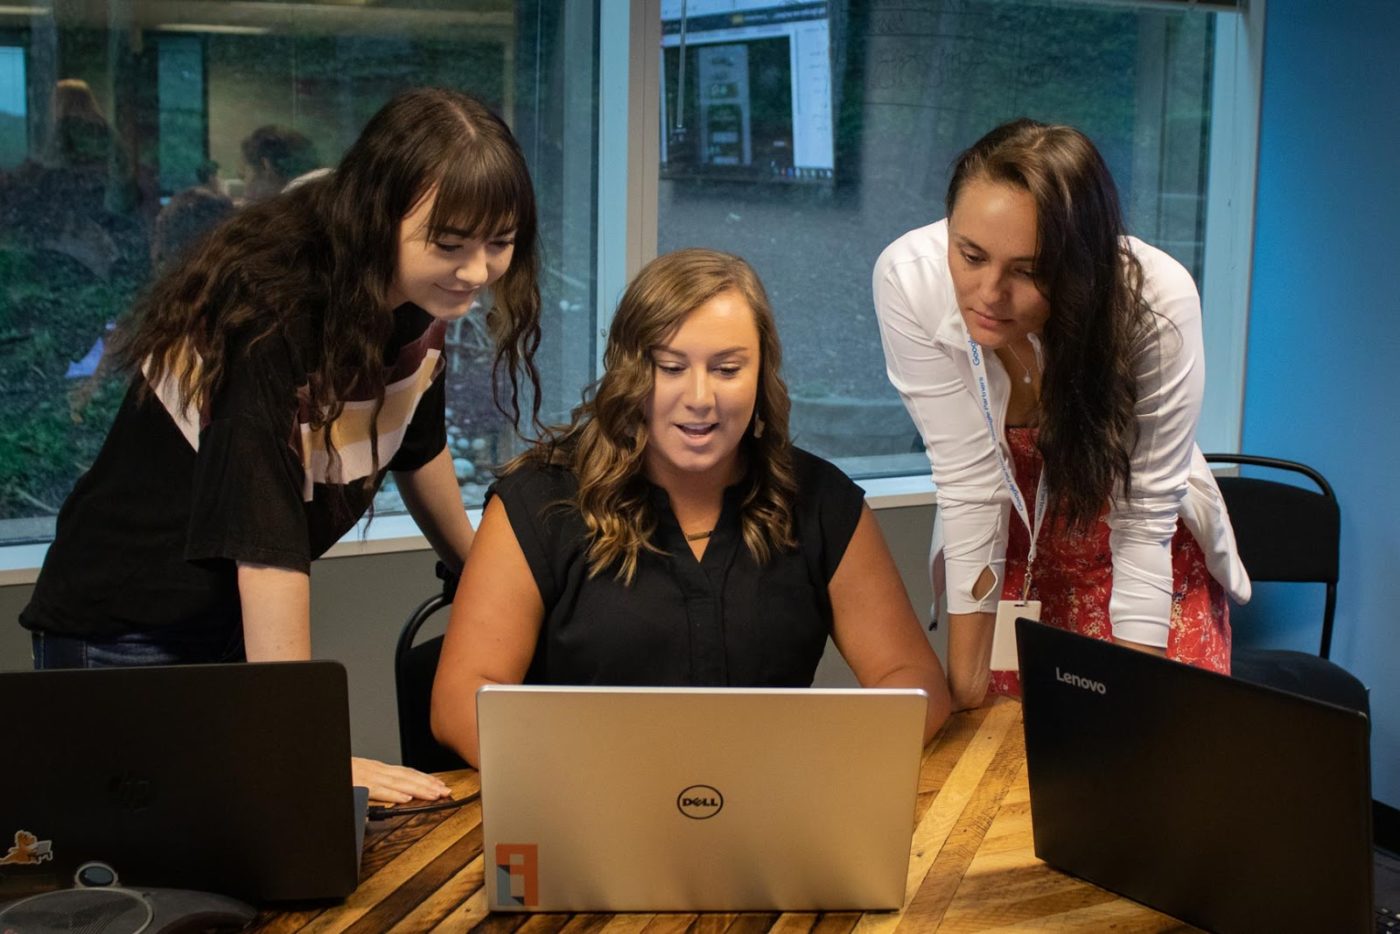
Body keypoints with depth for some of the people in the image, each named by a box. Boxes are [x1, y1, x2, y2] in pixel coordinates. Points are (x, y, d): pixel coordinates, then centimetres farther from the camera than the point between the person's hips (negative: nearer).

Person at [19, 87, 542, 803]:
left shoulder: (423, 301, -6)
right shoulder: (272, 312, -30)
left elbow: (417, 444, 13)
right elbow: (264, 534, -36)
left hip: (244, 626, 7)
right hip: (124, 636, -7)